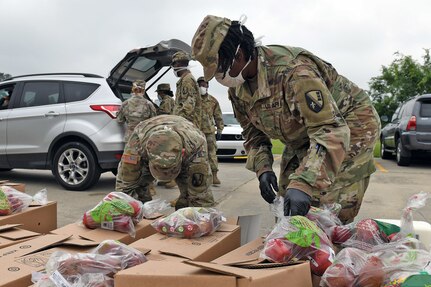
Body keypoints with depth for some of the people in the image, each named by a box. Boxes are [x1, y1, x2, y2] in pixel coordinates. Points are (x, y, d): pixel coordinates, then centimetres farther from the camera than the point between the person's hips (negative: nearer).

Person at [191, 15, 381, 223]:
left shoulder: (293, 70, -36)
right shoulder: (236, 88, -8)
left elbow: (331, 130, -41)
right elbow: (253, 132, 5)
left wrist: (303, 184, -51)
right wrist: (262, 168, -14)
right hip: (303, 136, 8)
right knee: (288, 209, 4)